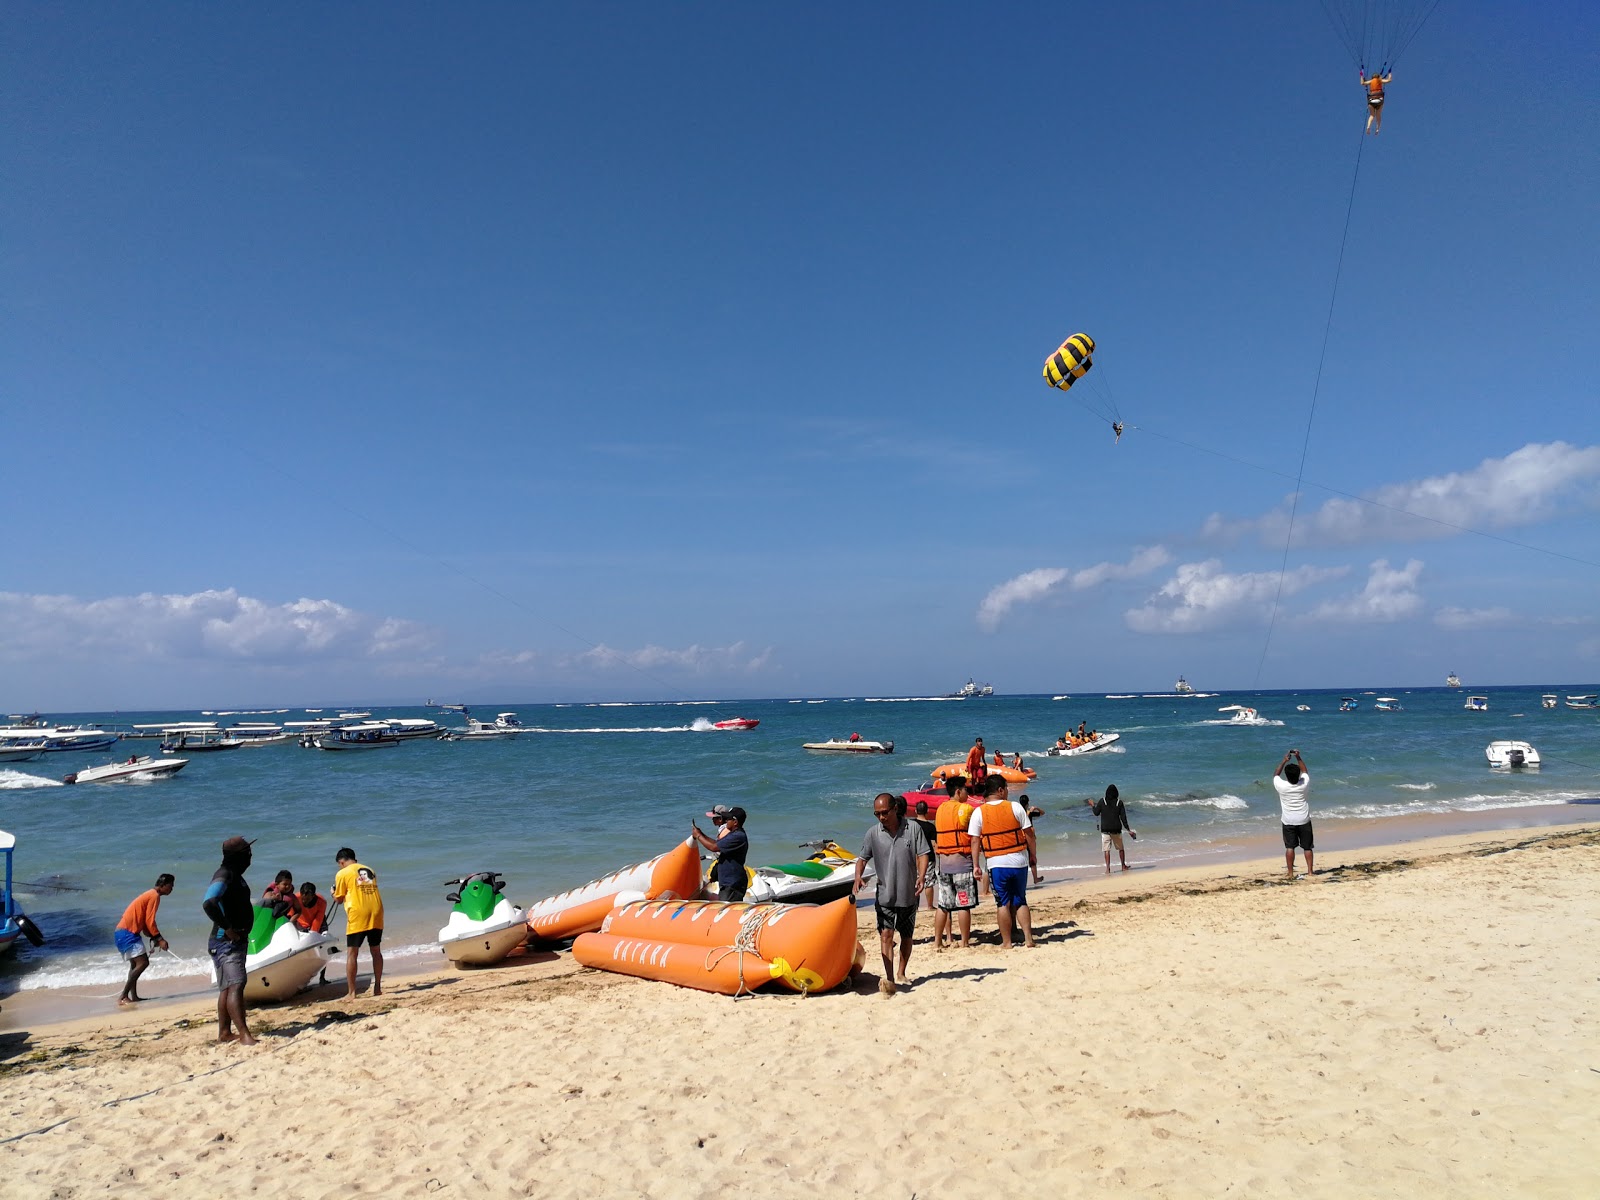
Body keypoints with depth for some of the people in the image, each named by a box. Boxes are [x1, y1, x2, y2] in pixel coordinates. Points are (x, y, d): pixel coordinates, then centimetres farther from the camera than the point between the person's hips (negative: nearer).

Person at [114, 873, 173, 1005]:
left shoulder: (150, 895, 20)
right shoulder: (155, 896, -10)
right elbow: (150, 921, -15)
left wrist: (155, 938, 12)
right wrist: (159, 939, -12)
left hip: (124, 931, 11)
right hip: (128, 932, -11)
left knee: (135, 964, 17)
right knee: (143, 962, -14)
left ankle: (133, 996, 17)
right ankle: (123, 996, -16)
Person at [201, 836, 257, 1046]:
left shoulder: (235, 875, 14)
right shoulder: (224, 875, -17)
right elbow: (208, 903, -32)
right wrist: (227, 928, -27)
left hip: (236, 940, 11)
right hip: (226, 942, -11)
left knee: (227, 987, 16)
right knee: (235, 985, -16)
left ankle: (225, 1032, 24)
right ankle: (244, 1035, -22)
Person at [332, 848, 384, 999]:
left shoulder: (342, 874, 2)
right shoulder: (370, 870, 16)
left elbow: (339, 900, 7)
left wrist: (333, 893, 28)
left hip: (357, 915, -5)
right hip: (376, 913, 5)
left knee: (352, 953, 2)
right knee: (376, 951, 12)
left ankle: (351, 992, -1)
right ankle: (377, 988, 15)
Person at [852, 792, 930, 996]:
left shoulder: (913, 828, -5)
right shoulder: (873, 834, -2)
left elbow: (922, 854, -6)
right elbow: (863, 858, 0)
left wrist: (921, 876, -22)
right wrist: (858, 878, -18)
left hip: (908, 894, 1)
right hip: (884, 894, 0)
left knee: (906, 936, 13)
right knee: (886, 934, -13)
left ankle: (901, 973, 32)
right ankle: (889, 979, -15)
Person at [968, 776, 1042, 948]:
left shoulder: (979, 812, -3)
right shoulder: (1015, 807, -2)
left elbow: (975, 841, -6)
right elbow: (1029, 834, 0)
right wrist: (1033, 857, 10)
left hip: (996, 864, -1)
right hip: (1019, 860, 1)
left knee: (1003, 903, 8)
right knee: (1020, 901, 14)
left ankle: (1007, 942, 11)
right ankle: (1028, 938, 9)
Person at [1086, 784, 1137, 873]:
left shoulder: (1102, 802, -6)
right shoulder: (1119, 802, -4)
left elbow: (1096, 813, 1)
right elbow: (1123, 817, -4)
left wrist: (1092, 805, 20)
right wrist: (1128, 829, 2)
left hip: (1105, 829, -1)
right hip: (1116, 829, 1)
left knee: (1106, 849, 0)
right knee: (1120, 848, 18)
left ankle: (1108, 868, -8)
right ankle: (1123, 866, 27)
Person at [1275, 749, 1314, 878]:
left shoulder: (1281, 786, -15)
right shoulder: (1304, 784, -11)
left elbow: (1276, 774, 7)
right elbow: (1304, 771, 10)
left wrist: (1284, 761, 6)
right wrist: (1298, 758, 11)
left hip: (1288, 821, -1)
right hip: (1304, 820, 1)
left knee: (1289, 847, 1)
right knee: (1307, 846, 11)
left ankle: (1290, 873, 0)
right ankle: (1310, 870, 15)